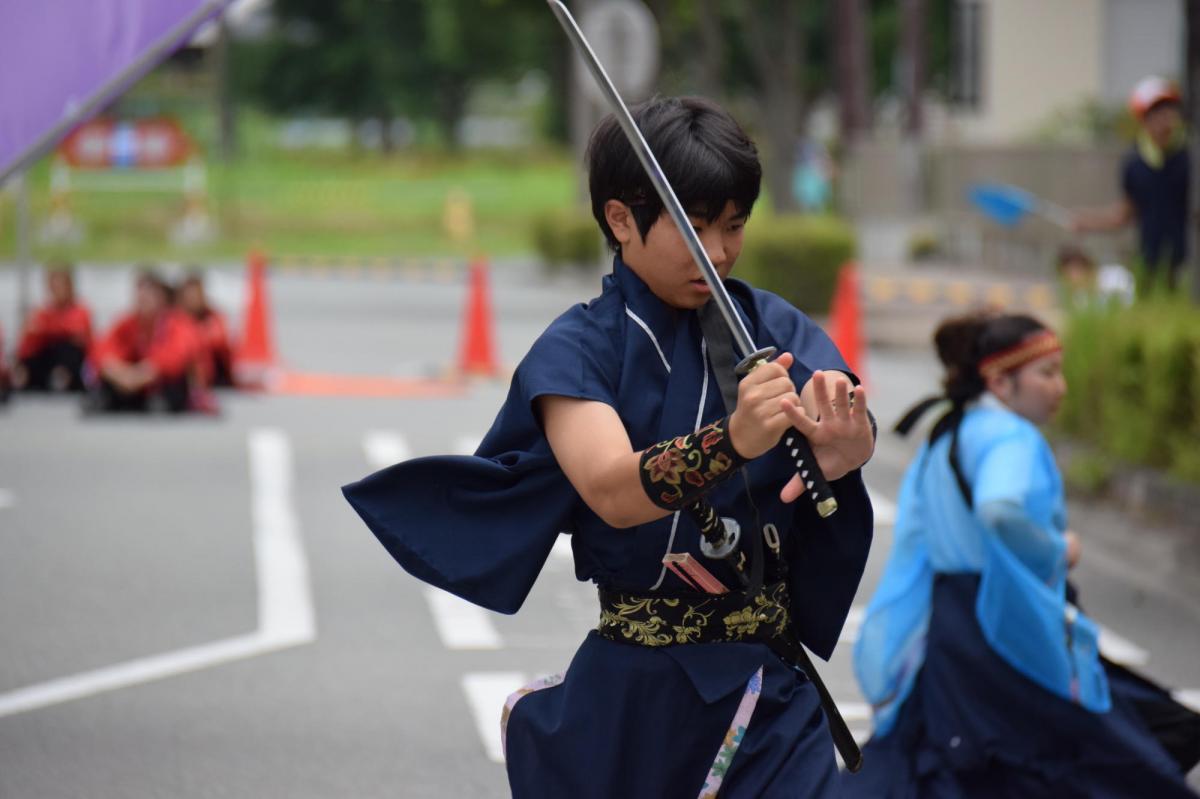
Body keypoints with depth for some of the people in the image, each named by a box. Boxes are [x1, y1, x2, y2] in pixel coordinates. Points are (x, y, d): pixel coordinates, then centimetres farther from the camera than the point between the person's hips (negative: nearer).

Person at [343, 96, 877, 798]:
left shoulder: (774, 328, 2)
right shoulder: (580, 350, -7)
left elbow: (854, 429, -16)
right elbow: (612, 490, -24)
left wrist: (840, 447, -40)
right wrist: (732, 441, -41)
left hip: (769, 690, 2)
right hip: (637, 698, -2)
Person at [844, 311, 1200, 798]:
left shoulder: (943, 439, 14)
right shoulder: (1012, 439, -15)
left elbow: (913, 533, 16)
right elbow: (999, 510, -35)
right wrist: (1057, 549, -20)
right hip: (1012, 628, -9)